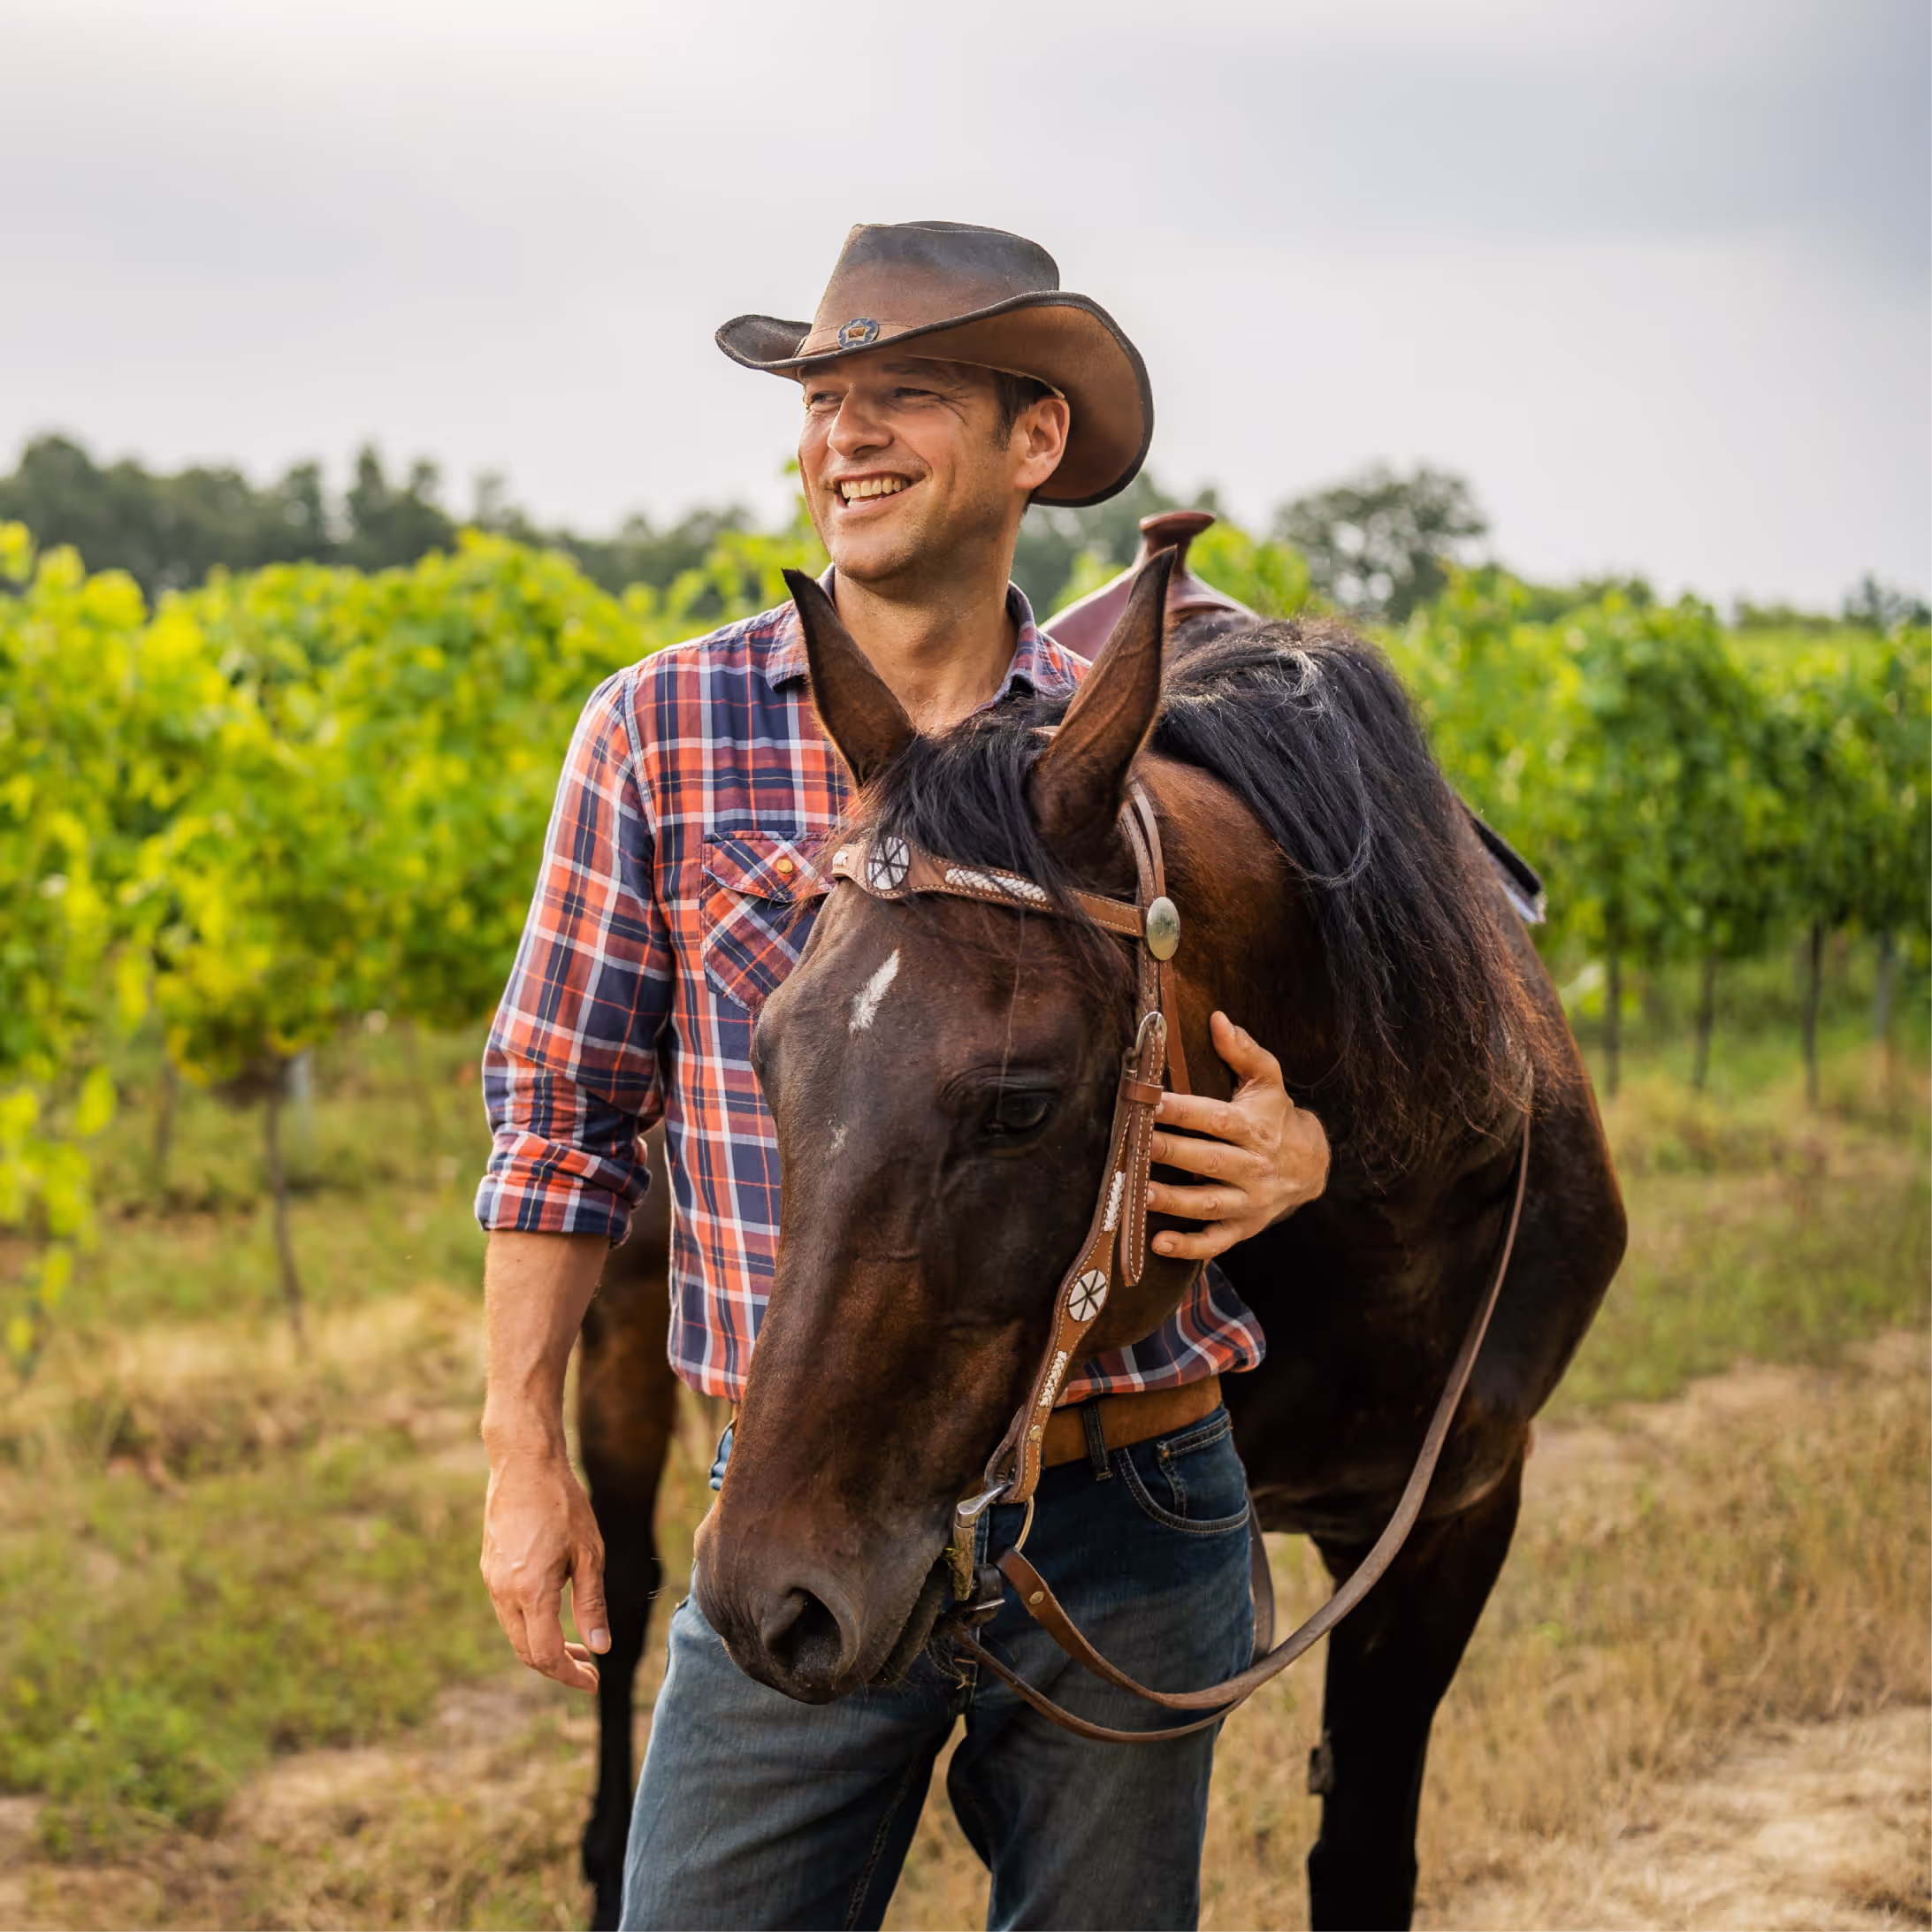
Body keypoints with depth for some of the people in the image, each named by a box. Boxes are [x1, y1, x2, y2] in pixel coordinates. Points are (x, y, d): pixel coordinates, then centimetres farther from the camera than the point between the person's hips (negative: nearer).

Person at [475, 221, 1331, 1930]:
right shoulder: (662, 732, -1)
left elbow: (1241, 1077, 13)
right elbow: (563, 1113, 3)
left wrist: (1294, 1156, -11)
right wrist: (526, 1454, 0)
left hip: (1126, 1527, 1)